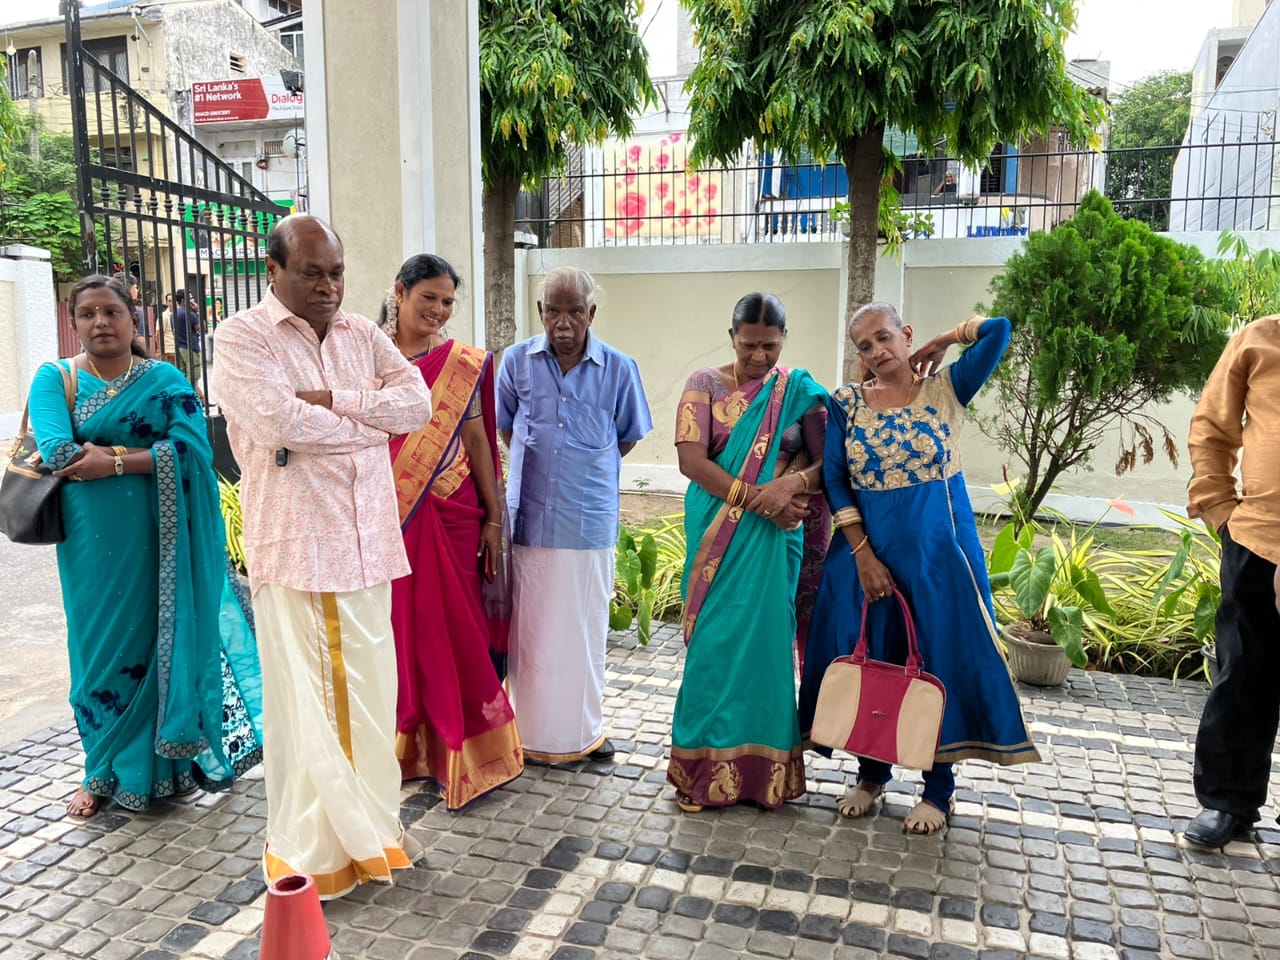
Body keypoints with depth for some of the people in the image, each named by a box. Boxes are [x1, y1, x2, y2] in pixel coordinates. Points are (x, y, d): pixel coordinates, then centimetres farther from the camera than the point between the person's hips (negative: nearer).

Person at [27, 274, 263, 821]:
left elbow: (193, 448, -12)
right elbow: (56, 452, -12)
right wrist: (146, 452, -11)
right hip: (92, 543, 1)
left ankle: (161, 763, 22)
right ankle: (102, 774, 24)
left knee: (159, 644, 5)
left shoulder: (165, 380, 3)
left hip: (156, 540, 0)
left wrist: (114, 459, -17)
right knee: (100, 647, 8)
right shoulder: (55, 379, 4)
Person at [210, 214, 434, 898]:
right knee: (304, 695, 2)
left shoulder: (363, 335, 13)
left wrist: (332, 398, -13)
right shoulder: (242, 338, -3)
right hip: (293, 544, -5)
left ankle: (370, 828, 28)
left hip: (367, 541, 5)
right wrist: (370, 421, -7)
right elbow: (276, 420, -20)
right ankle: (310, 848, 18)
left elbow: (418, 402, -1)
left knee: (369, 687, 12)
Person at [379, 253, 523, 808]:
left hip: (448, 516, -1)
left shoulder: (463, 364, 2)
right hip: (386, 514, 1)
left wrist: (494, 516, 0)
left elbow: (478, 440, 2)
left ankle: (458, 751, 18)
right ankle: (405, 742, 29)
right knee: (396, 626, 11)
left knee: (449, 628, 4)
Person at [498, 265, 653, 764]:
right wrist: (539, 465, 9)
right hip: (529, 517, 1)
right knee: (529, 629, 7)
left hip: (590, 521, 0)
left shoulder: (619, 368, -2)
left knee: (585, 629, 9)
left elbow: (628, 436, 11)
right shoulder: (516, 361, 0)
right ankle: (536, 731, 21)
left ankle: (585, 730, 25)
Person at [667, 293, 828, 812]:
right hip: (717, 536, 0)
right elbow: (691, 460, -9)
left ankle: (760, 767, 16)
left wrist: (795, 484, -22)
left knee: (764, 641, 2)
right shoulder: (706, 384, 2)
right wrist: (757, 497, -18)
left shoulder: (801, 391, 4)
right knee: (715, 643, 2)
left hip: (774, 539, 0)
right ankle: (708, 764, 15)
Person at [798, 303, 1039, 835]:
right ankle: (871, 773, 28)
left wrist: (940, 343, 2)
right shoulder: (846, 403, 2)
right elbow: (833, 479, -2)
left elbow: (999, 328, -11)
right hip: (866, 548, 2)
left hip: (938, 548, -2)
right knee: (866, 660, 8)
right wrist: (863, 554, -8)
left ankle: (938, 788, 20)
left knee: (941, 661, 3)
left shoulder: (945, 389, -2)